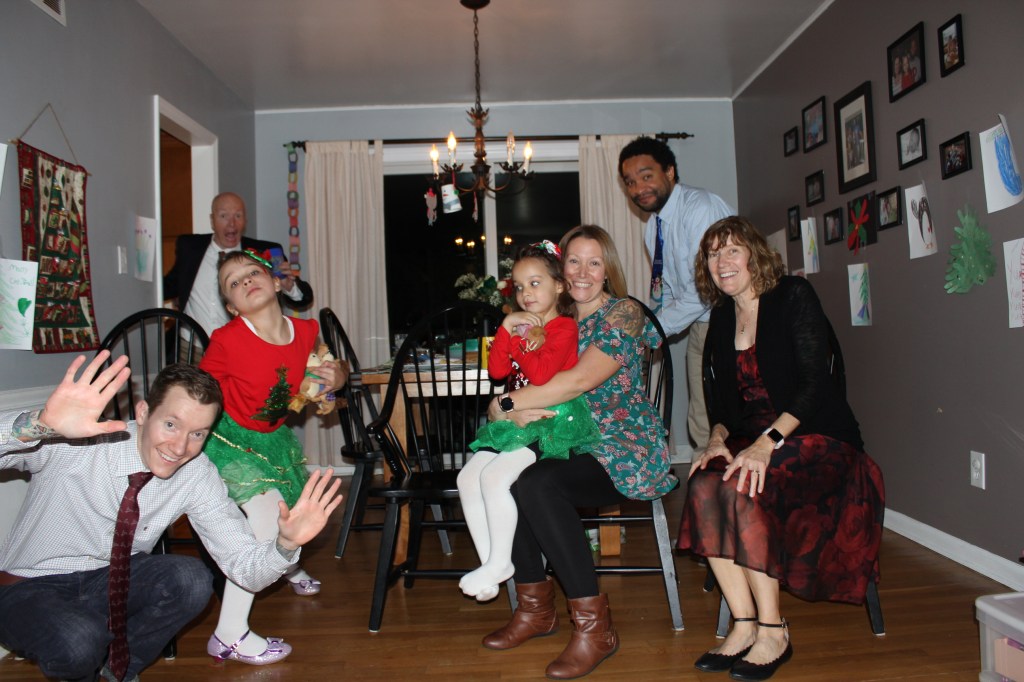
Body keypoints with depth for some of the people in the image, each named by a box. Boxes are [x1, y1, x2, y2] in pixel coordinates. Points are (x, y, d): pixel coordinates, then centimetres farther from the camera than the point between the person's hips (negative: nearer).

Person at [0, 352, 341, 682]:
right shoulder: (77, 442, -24)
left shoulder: (198, 476, -13)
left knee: (191, 579, -25)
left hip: (112, 583, 3)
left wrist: (286, 544, -34)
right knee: (78, 640, -34)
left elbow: (246, 569, -12)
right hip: (31, 590, -3)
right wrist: (41, 424, -53)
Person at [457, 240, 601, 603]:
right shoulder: (519, 324, 19)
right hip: (516, 422, 8)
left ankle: (499, 563, -9)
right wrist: (507, 327, -5)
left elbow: (542, 374, -21)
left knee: (494, 476, -24)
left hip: (553, 421, -8)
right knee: (468, 477, -7)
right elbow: (496, 370, 4)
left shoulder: (564, 326, -4)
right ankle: (489, 562, 0)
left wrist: (519, 340, -6)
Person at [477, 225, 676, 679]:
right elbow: (535, 378, 6)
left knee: (536, 483, -31)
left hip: (625, 451, -6)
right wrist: (522, 412, -19)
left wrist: (507, 404, -20)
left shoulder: (623, 313, -8)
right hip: (574, 446, 7)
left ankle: (594, 627, -18)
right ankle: (535, 608, -3)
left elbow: (581, 380, -22)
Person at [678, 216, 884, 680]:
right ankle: (743, 625, -18)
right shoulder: (722, 319, 12)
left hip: (819, 440, -5)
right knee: (704, 486, -25)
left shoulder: (793, 297, -6)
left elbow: (813, 383, -16)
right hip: (753, 441, 5)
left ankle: (772, 632, -17)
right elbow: (721, 399, 13)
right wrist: (717, 440, -8)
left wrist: (766, 443, -26)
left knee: (741, 489, -31)